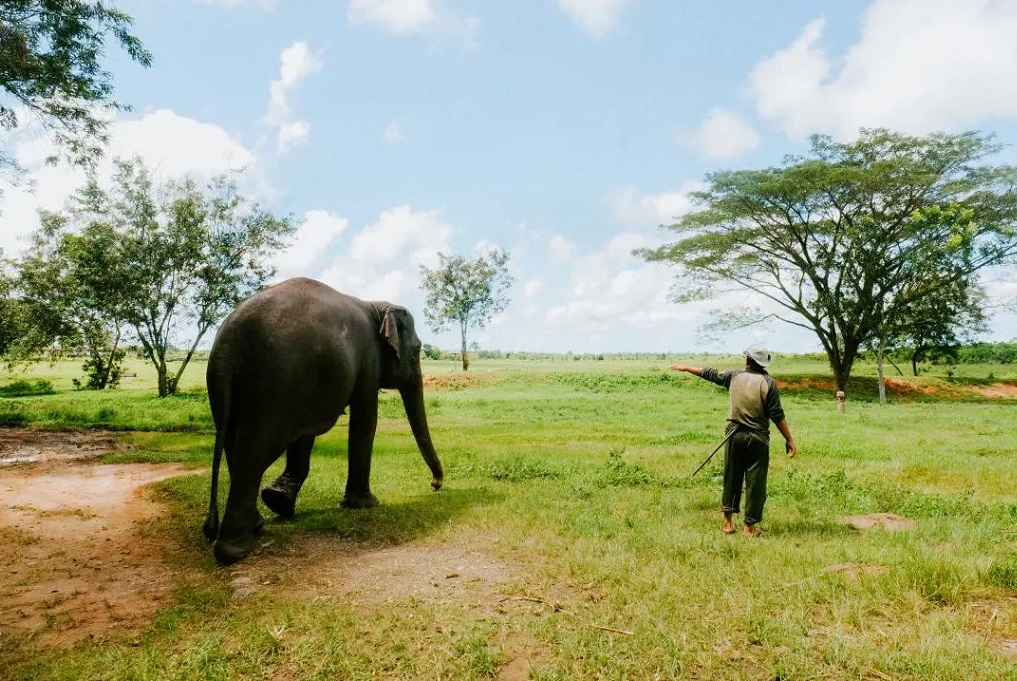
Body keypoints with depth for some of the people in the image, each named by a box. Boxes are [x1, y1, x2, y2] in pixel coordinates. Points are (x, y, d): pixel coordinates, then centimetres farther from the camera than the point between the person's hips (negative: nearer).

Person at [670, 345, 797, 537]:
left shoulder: (735, 376, 0)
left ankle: (728, 521, 20)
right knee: (755, 481, 4)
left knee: (731, 478, 14)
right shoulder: (768, 382, -9)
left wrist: (686, 368, 28)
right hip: (758, 438, -3)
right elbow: (777, 415, -10)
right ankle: (750, 526, 9)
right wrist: (789, 439, -5)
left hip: (735, 435, 3)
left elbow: (711, 374, 14)